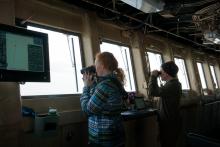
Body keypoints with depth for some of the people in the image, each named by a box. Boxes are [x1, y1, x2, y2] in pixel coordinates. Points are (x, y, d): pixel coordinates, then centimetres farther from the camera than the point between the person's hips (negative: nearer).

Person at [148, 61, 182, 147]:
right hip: (168, 121, 10)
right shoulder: (173, 83, 12)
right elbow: (159, 92, 17)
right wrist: (155, 78, 8)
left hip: (170, 123, -10)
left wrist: (153, 76, -17)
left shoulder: (172, 85, -23)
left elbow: (153, 92, -30)